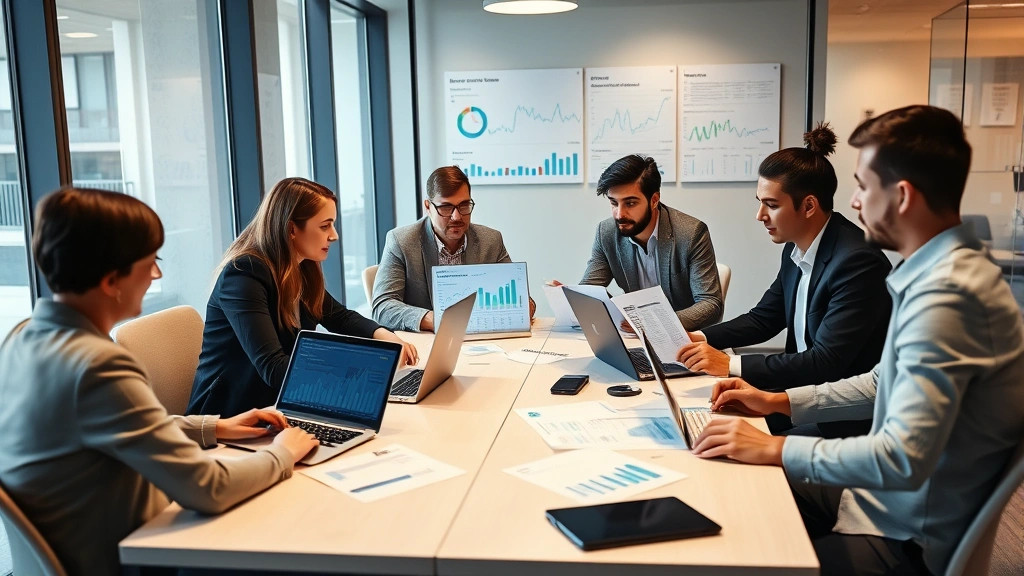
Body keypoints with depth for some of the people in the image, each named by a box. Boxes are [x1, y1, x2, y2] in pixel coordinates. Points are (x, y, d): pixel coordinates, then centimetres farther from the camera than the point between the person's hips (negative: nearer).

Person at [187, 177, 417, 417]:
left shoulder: (303, 270, 3)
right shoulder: (244, 274, -22)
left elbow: (341, 318, 17)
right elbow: (273, 368, -30)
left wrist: (384, 336, -3)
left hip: (276, 407, 8)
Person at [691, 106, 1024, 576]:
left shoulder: (945, 294, -28)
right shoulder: (941, 271, 5)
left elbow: (904, 459, -32)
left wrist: (776, 449, -22)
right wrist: (779, 402, 10)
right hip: (886, 499, 9)